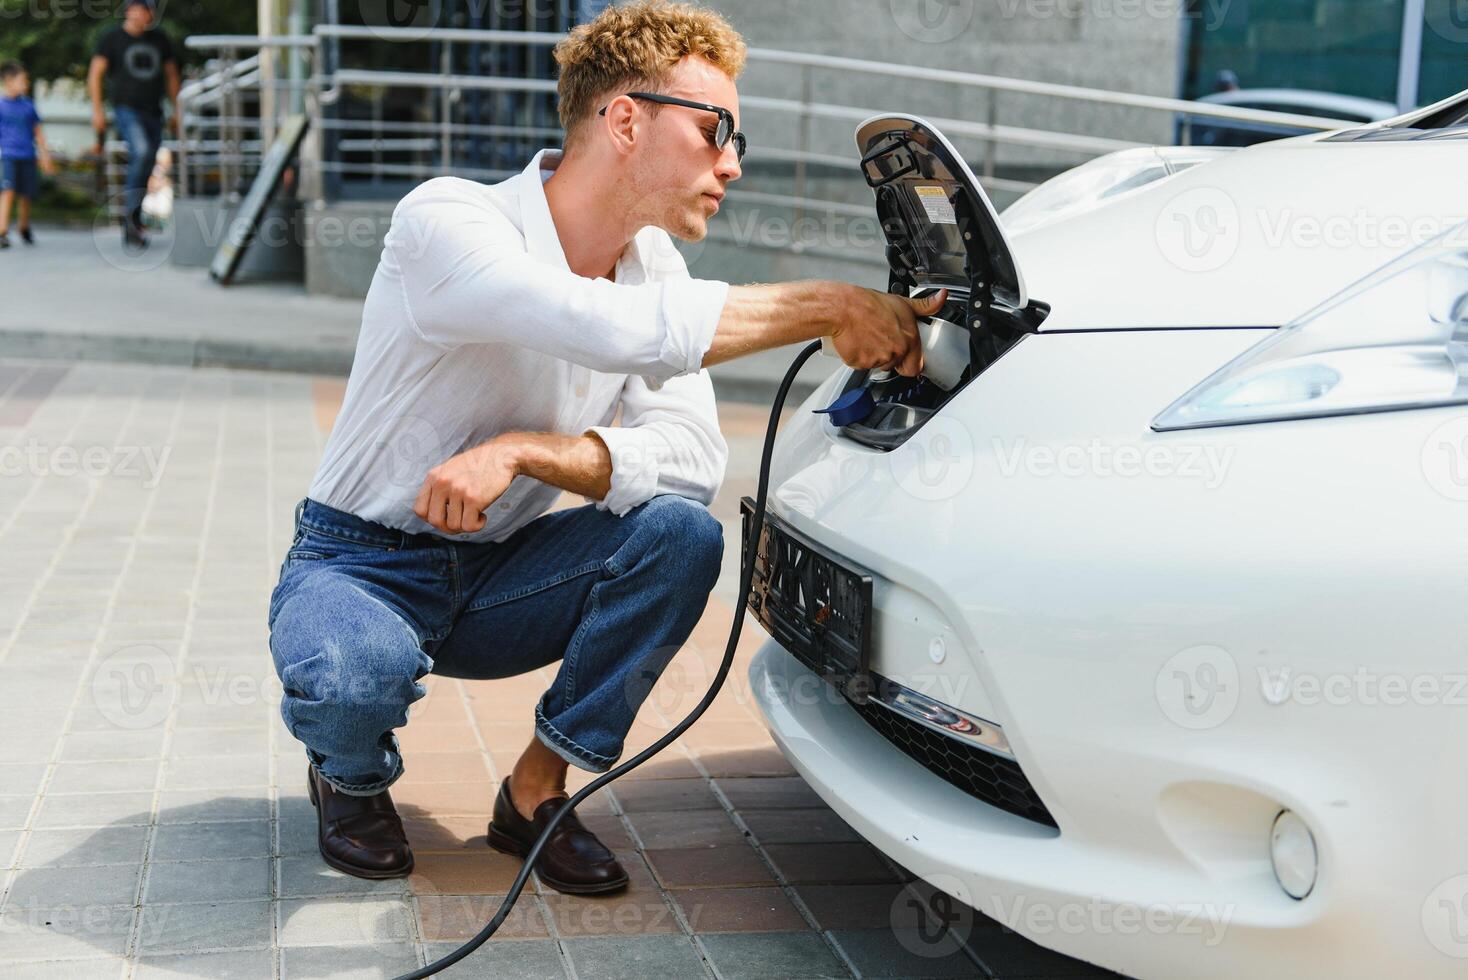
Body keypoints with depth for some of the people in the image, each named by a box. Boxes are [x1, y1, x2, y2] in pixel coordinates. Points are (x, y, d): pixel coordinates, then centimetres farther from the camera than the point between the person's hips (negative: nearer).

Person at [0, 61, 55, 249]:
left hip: (27, 156, 4)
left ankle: (25, 229, 32)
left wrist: (45, 155, 14)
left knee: (26, 195, 9)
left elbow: (37, 131, 16)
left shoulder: (28, 104, 9)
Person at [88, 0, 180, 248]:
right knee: (142, 151, -30)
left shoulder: (160, 39, 10)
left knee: (142, 172, 6)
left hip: (153, 113, 4)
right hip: (127, 109, -4)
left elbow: (171, 75, 17)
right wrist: (97, 109, -11)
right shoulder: (112, 38, -1)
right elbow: (95, 74, -2)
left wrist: (176, 111, 12)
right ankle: (130, 210, -18)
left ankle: (130, 230, 16)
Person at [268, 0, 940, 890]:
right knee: (357, 670, -38)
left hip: (491, 580, 5)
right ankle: (352, 777, 1)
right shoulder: (447, 221, -23)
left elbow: (695, 456, -15)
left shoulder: (654, 265, -2)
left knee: (682, 530, -22)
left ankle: (536, 791, -5)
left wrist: (527, 451, -31)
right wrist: (827, 308, -36)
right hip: (358, 566, -5)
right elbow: (617, 331, -42)